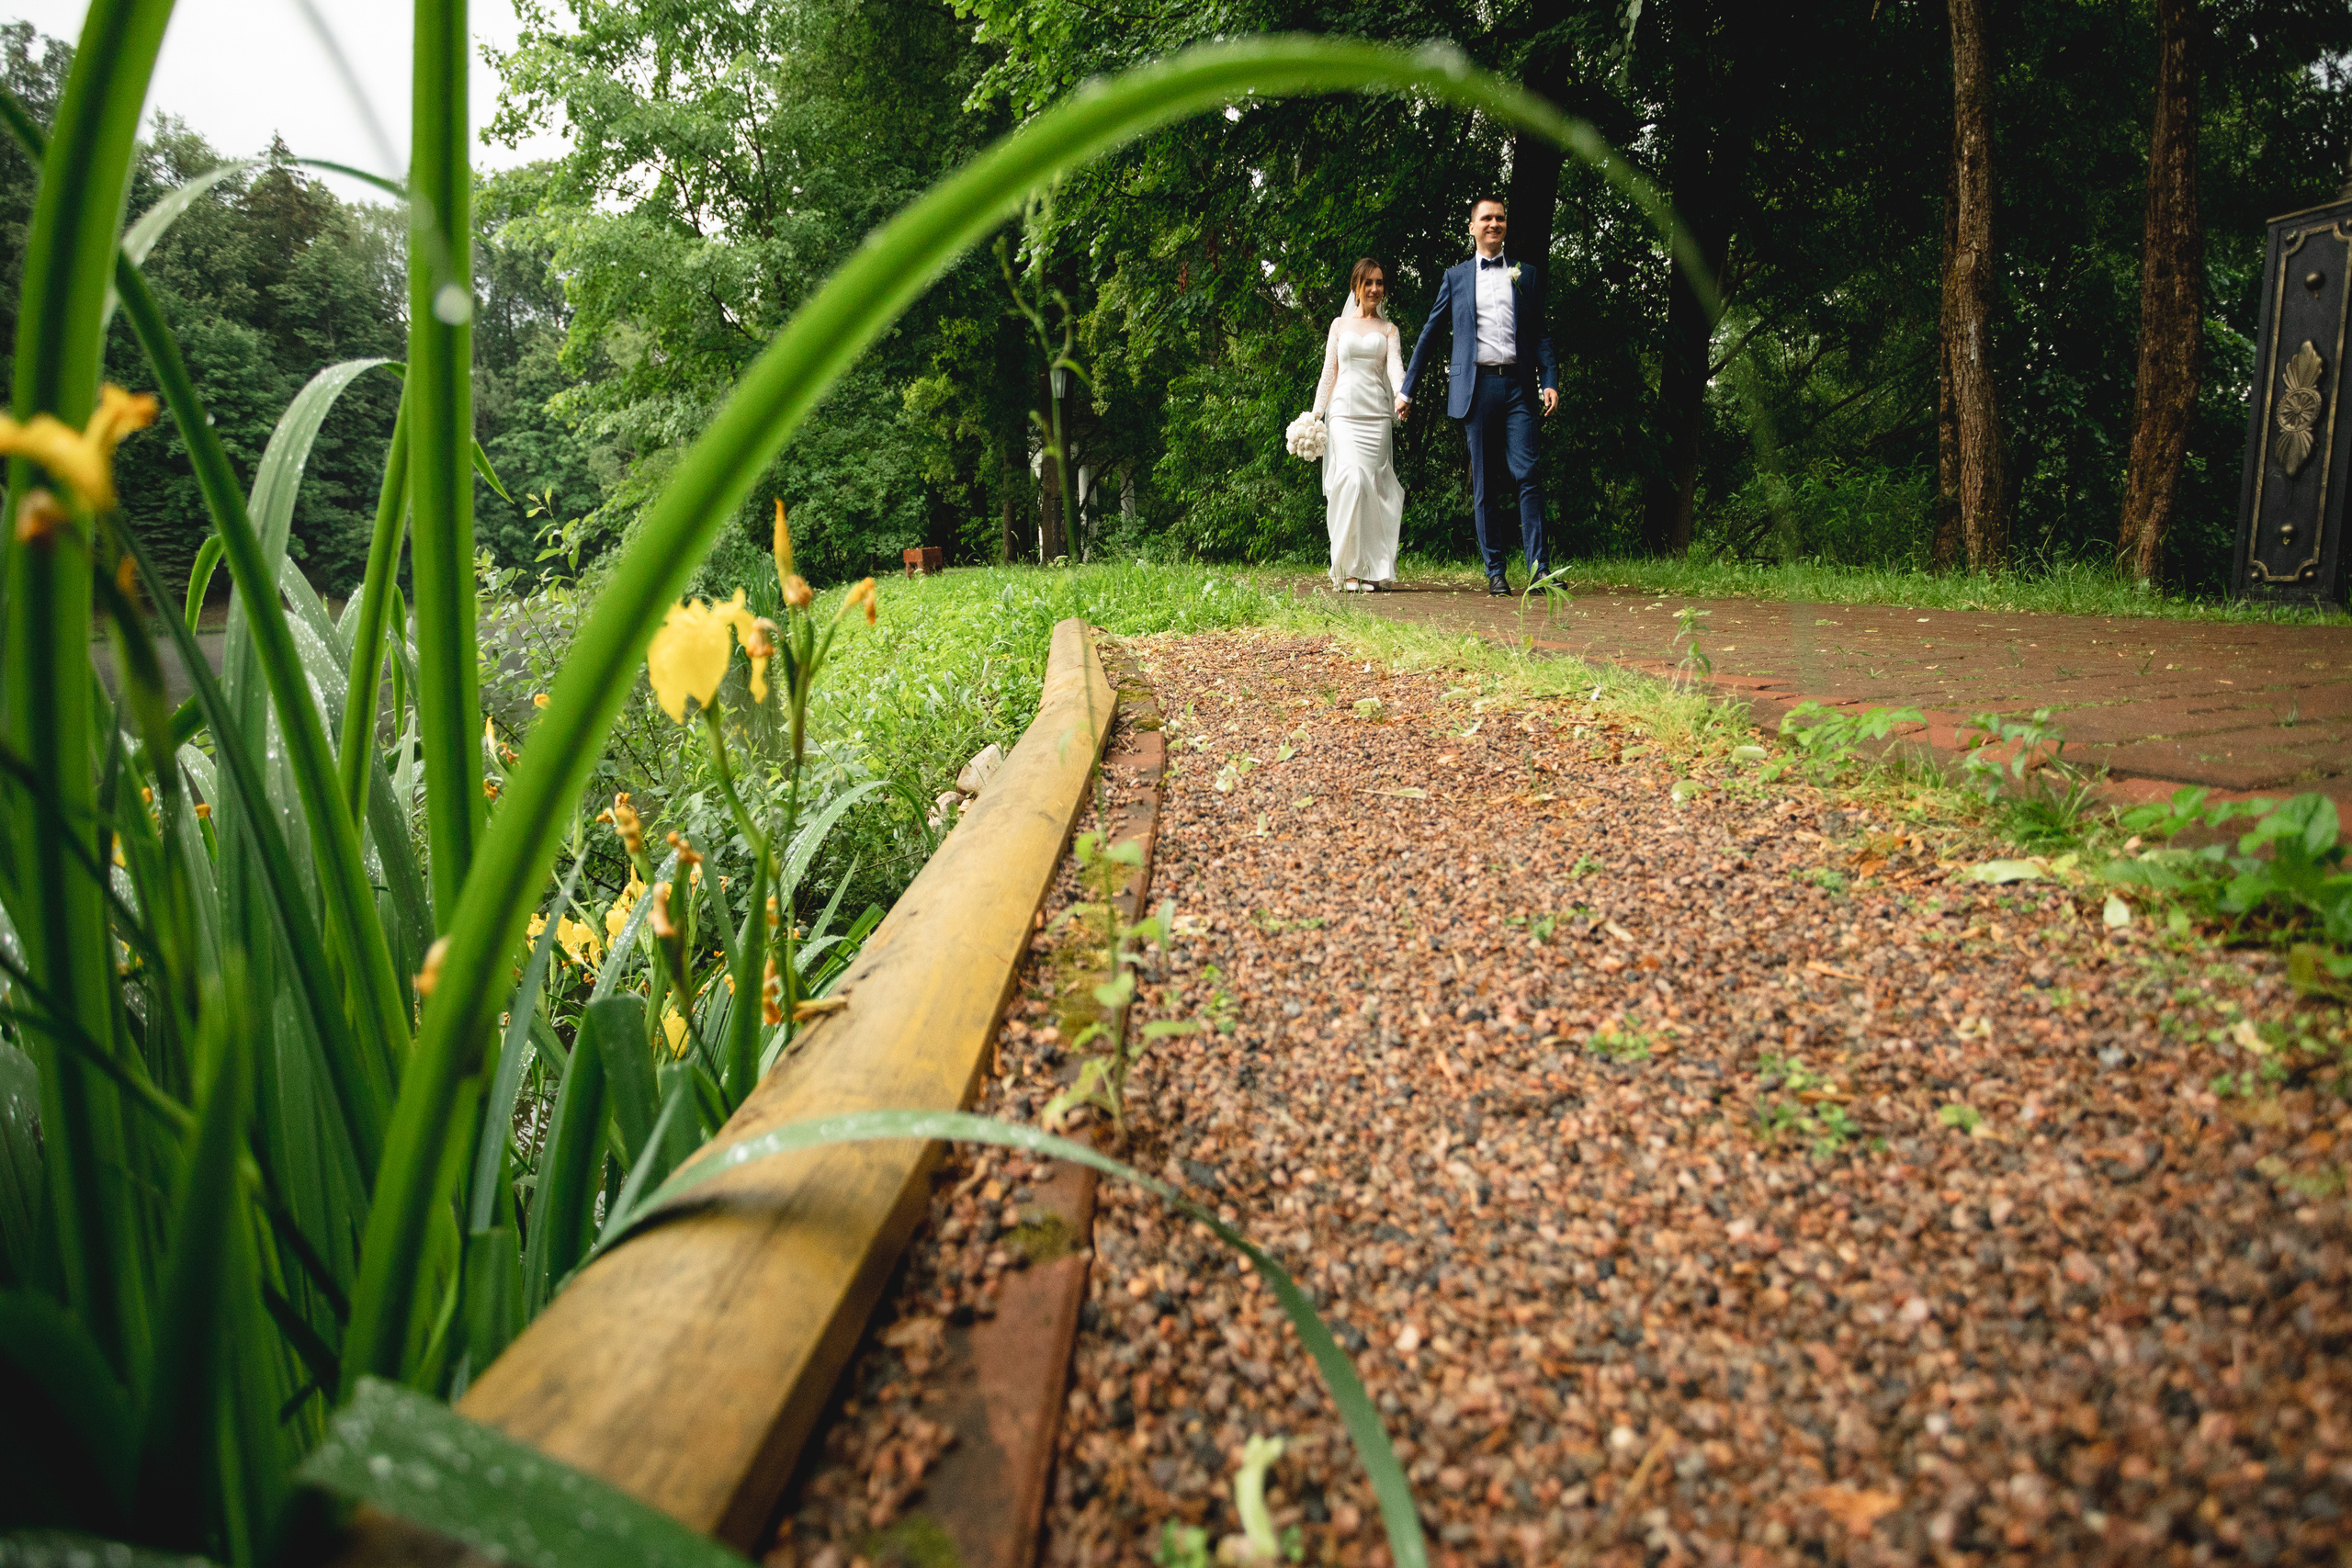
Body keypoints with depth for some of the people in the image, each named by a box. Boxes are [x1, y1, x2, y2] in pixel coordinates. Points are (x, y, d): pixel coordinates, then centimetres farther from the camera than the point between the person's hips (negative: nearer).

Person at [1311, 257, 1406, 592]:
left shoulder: (1388, 329, 14)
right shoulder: (1340, 325, 15)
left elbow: (1395, 365, -3)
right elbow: (1329, 374, 14)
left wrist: (1401, 394, -24)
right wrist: (1315, 415, 5)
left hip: (1377, 414, 1)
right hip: (1344, 411, -1)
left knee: (1374, 486, -4)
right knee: (1352, 480, -17)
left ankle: (1372, 569, 1)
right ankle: (1348, 568, -15)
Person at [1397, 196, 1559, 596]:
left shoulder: (1526, 274, 16)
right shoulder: (1456, 277, 15)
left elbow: (1540, 334, 13)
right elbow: (1430, 335, 17)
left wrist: (1550, 381, -1)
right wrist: (1406, 389, 13)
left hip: (1518, 386, 0)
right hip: (1477, 387, 0)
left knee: (1526, 476, -11)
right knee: (1485, 485, 1)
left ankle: (1538, 568, -12)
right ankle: (1495, 572, 6)